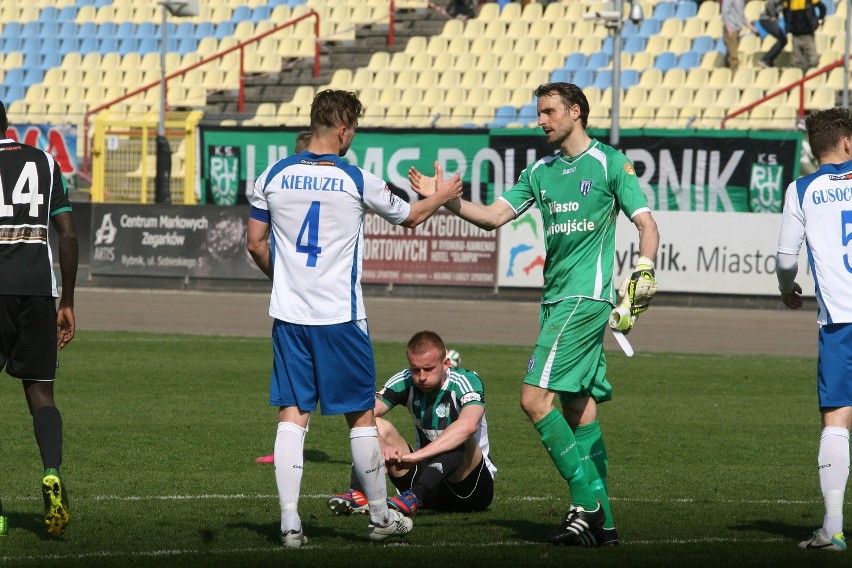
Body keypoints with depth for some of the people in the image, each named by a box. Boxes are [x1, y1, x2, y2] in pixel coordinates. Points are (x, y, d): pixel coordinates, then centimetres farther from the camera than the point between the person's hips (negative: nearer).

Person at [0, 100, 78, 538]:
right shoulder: (44, 162, 13)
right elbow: (67, 234, 10)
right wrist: (67, 303, 16)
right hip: (37, 288, 3)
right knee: (40, 394, 10)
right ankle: (52, 473, -17)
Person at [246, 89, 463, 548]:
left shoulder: (274, 176, 2)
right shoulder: (356, 181, -6)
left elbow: (255, 243, 9)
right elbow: (410, 217, 10)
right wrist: (441, 196, 30)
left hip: (288, 315, 3)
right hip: (339, 316, -3)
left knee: (292, 414, 4)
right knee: (361, 416, 9)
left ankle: (289, 521, -3)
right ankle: (380, 516, 19)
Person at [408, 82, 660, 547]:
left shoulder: (610, 163, -3)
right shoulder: (541, 171, 17)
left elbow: (646, 224, -7)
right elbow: (494, 216, 12)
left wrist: (645, 270, -25)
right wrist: (444, 199, -2)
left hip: (585, 297, -7)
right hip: (555, 298, 7)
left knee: (535, 397, -15)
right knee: (577, 407, 7)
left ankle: (586, 499, -11)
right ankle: (601, 520, 9)